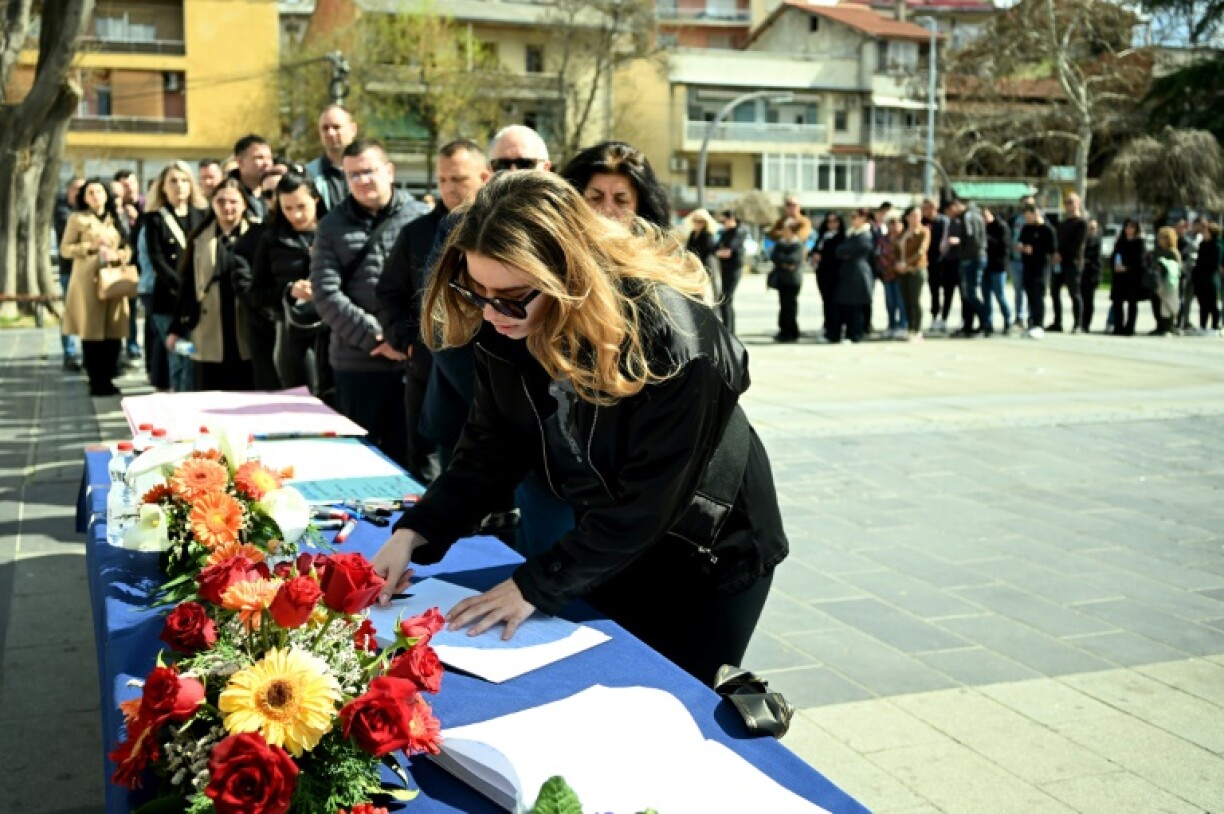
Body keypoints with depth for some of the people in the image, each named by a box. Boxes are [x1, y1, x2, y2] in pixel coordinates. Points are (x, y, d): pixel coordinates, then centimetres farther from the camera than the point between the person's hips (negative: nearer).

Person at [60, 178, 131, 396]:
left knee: (114, 333, -1)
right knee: (90, 332, -6)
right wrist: (90, 247, -11)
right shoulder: (77, 219, 4)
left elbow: (127, 250, 15)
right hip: (87, 282, -4)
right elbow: (65, 249, 1)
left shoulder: (115, 219, 17)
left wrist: (116, 255, -6)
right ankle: (95, 381, 1)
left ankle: (107, 379, 10)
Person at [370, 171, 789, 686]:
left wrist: (536, 585, -29)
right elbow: (489, 450, -7)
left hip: (712, 552, -5)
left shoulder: (669, 340, -34)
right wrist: (414, 533, -19)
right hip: (610, 547, 5)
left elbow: (646, 502, -30)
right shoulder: (504, 331, -16)